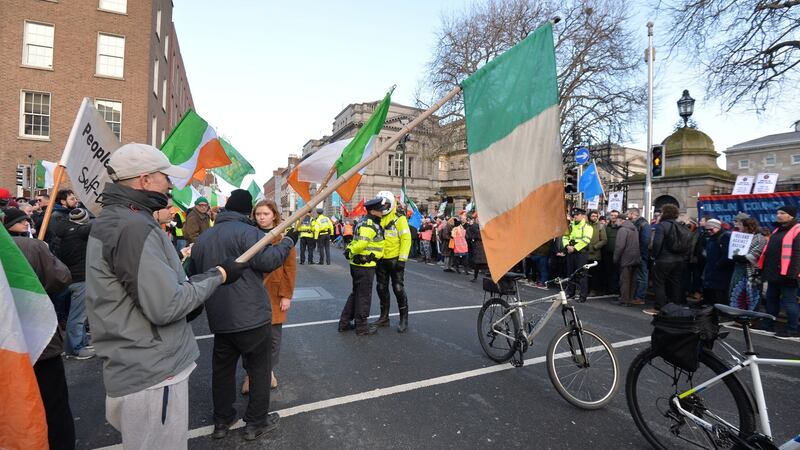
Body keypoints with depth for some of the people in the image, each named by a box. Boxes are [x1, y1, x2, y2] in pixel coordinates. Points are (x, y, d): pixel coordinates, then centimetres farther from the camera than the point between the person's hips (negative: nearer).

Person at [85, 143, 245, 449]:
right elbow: (166, 306, -26)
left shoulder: (110, 220, 11)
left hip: (137, 367, 10)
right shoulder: (134, 227, -23)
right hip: (153, 373, -10)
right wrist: (218, 275, -16)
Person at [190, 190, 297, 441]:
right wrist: (287, 241, -12)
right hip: (252, 317, -6)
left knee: (222, 369, 20)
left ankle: (222, 421, 34)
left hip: (219, 319, 7)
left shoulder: (202, 239, 10)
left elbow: (193, 276, 15)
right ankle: (256, 423, 21)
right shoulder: (247, 232, -13)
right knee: (259, 369, 10)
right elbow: (266, 260, -25)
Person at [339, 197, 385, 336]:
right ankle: (361, 326, 16)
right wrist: (351, 253, -15)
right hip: (365, 265, -10)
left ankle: (344, 322, 28)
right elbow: (361, 243, -30)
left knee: (356, 293, 20)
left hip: (358, 264, 10)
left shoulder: (365, 222, 14)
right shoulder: (370, 225, -19)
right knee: (364, 295, 3)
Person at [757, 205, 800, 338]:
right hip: (773, 272, 9)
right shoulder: (777, 230, 16)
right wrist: (764, 269, 18)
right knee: (772, 299, 15)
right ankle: (769, 325, 24)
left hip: (786, 274, -9)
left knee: (789, 301, -1)